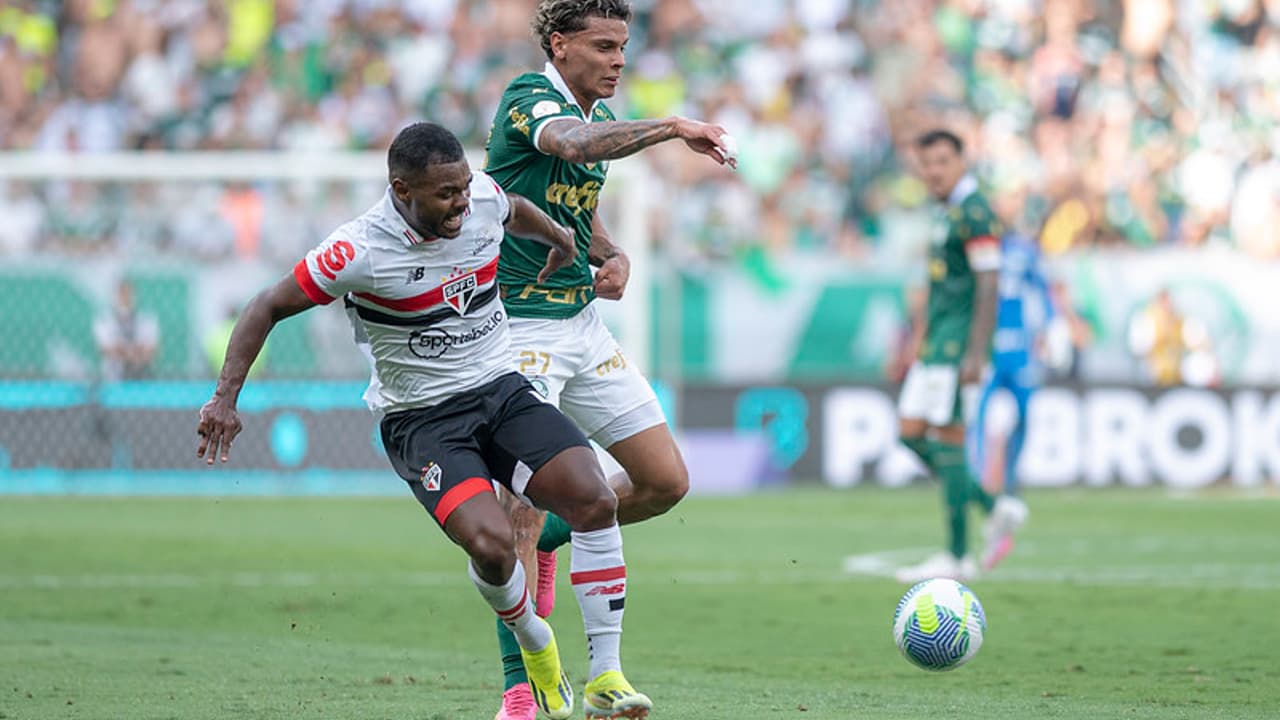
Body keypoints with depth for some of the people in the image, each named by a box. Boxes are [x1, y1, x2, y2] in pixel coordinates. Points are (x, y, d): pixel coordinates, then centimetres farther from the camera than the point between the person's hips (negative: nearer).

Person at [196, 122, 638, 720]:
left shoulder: (483, 199, -4)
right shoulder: (360, 251, -20)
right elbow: (269, 307, -10)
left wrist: (556, 235, 43)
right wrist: (225, 398, -18)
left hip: (502, 390, 5)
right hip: (420, 418, -5)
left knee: (595, 500, -19)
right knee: (491, 544, -28)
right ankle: (536, 647, 6)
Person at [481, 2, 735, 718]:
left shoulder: (603, 115, 12)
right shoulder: (530, 97, -15)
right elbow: (574, 143, -38)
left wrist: (613, 257, 6)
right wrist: (671, 127, -48)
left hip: (582, 322, 8)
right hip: (517, 328, -8)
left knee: (665, 482, 5)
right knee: (526, 506, -13)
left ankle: (544, 543, 27)